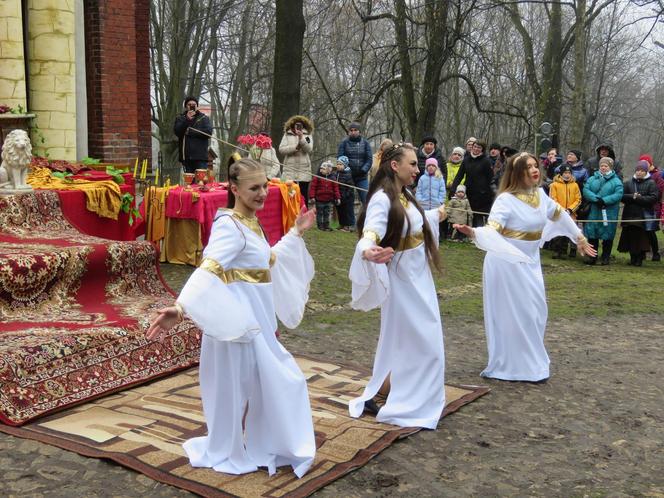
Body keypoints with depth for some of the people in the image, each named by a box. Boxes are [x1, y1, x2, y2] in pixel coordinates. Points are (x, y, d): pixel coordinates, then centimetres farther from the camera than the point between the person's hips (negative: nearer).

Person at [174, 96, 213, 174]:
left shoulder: (204, 118, 11)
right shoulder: (180, 118, 14)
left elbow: (208, 132, -6)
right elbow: (177, 131, -3)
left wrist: (190, 132, -7)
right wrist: (187, 120, -14)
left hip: (200, 156, -2)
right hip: (186, 156, 2)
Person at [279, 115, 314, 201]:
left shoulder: (308, 135, 9)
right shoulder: (287, 135, 9)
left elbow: (309, 149, -5)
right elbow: (281, 149, -1)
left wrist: (301, 138, -18)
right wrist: (295, 147, -12)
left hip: (304, 171, 0)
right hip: (290, 170, 0)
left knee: (303, 196, 2)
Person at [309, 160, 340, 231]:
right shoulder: (317, 177, -5)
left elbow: (336, 188, 4)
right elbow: (313, 187, -7)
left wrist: (338, 198, 0)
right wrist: (312, 196, -13)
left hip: (328, 200, 2)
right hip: (319, 199, -2)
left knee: (327, 214, 10)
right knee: (319, 213, 5)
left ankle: (326, 226, 19)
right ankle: (320, 225, 15)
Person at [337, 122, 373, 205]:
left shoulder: (365, 143, 5)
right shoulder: (344, 142, 2)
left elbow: (369, 159, -1)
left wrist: (363, 170, -15)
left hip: (362, 177, 1)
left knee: (367, 200, -6)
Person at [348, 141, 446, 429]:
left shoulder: (405, 196, 4)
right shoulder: (382, 199, -22)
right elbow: (370, 233, -39)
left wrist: (436, 215, 45)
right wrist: (368, 251, -62)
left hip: (418, 279, 9)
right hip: (401, 282, -9)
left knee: (406, 343, 18)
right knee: (421, 345, -3)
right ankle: (373, 398, 7)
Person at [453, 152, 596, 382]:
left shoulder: (539, 194, 0)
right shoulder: (506, 200, -20)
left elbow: (559, 214, 16)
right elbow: (492, 230, -31)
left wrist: (579, 237, 25)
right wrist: (472, 232, -52)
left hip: (530, 262, 7)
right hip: (507, 263, -7)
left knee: (534, 311, 13)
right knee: (511, 314, -2)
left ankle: (531, 363, 28)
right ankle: (508, 365, 10)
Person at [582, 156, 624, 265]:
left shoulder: (616, 181, 3)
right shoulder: (592, 179, 11)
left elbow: (619, 194, -10)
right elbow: (585, 190, -2)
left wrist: (604, 200, -20)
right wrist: (596, 199, -18)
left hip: (609, 213, -2)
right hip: (593, 212, 2)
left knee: (607, 236, 3)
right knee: (592, 235, 3)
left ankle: (606, 257, 14)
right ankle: (592, 257, 12)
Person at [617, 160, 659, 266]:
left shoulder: (651, 183, 3)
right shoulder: (628, 183, 11)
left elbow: (654, 198, -8)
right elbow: (622, 196, 2)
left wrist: (638, 198, -14)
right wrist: (632, 197, -14)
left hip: (645, 216, -3)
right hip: (630, 215, 3)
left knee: (642, 238, -3)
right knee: (631, 237, 3)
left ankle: (640, 258, 5)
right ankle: (633, 257, 14)